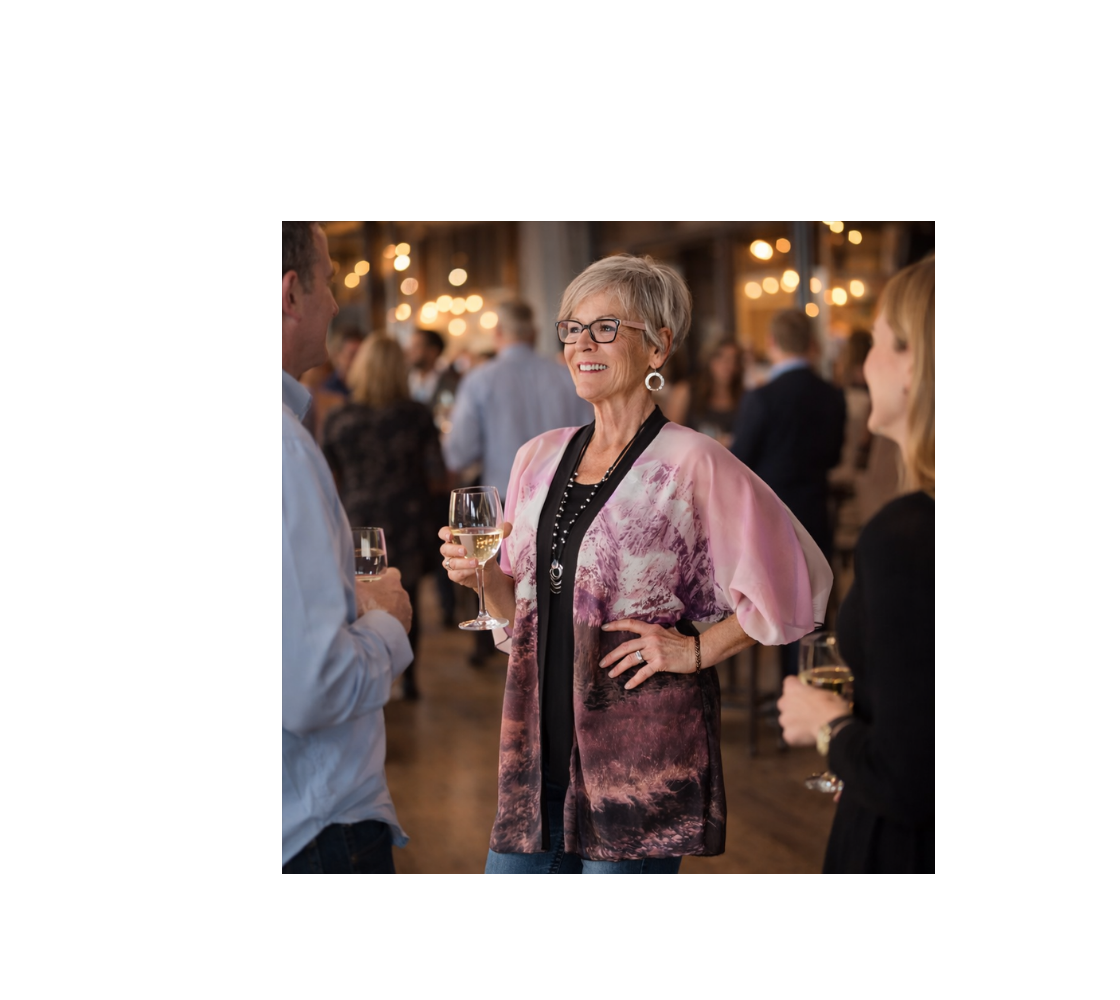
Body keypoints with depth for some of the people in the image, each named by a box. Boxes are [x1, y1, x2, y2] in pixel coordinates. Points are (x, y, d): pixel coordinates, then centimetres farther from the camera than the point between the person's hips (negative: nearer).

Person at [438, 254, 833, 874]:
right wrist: (485, 576, 0)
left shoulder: (692, 464, -8)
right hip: (541, 747, 5)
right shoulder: (539, 457, 11)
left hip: (640, 759, -5)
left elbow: (796, 587, -8)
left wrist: (697, 649, -7)